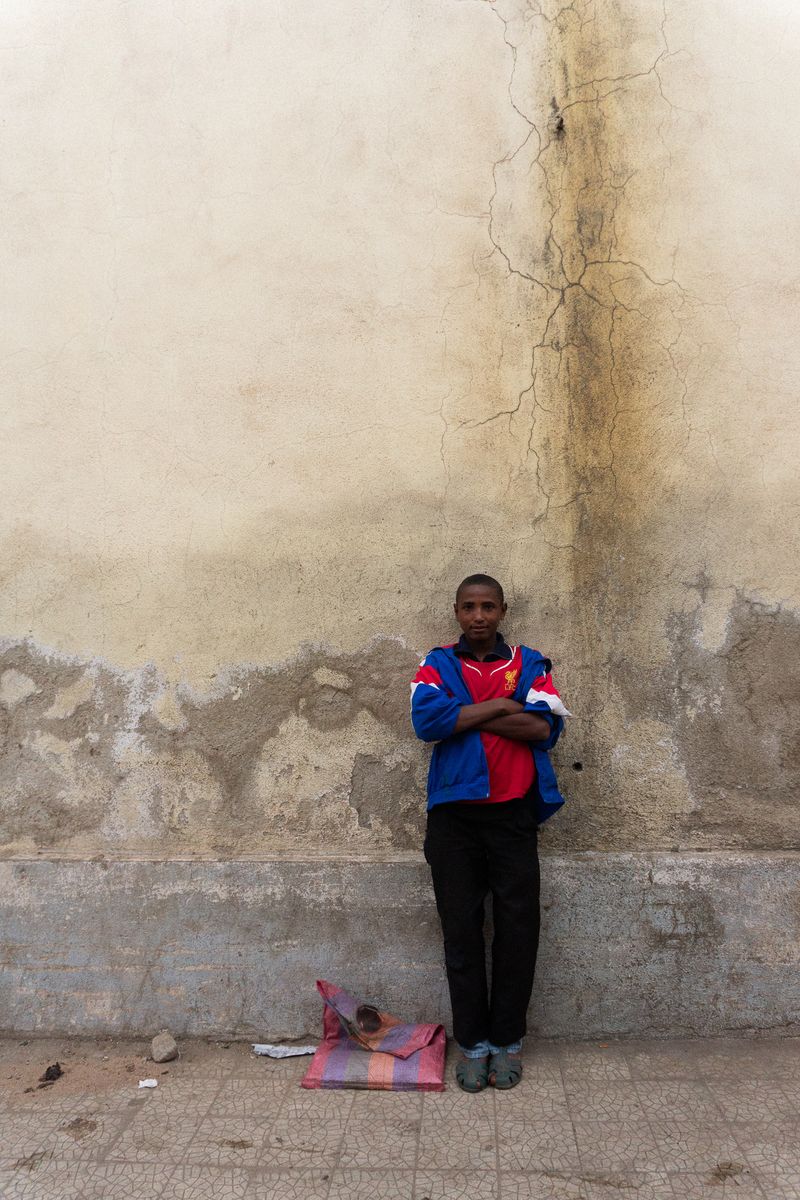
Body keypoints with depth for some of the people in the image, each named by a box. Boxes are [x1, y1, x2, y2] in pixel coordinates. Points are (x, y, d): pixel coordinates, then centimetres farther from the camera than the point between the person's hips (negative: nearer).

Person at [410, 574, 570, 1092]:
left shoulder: (530, 664, 5)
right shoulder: (437, 665, 5)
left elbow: (546, 728, -12)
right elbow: (426, 720, -14)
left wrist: (464, 715, -12)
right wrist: (499, 706, -13)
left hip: (513, 814, 0)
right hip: (453, 815, 0)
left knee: (518, 929, 5)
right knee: (461, 931, 7)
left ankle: (508, 1039, 23)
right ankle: (472, 1040, 23)